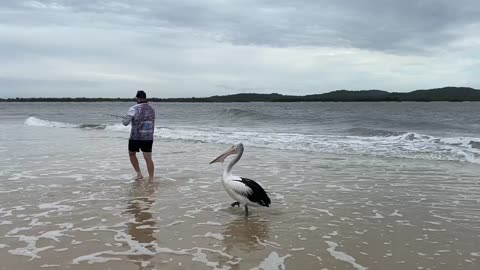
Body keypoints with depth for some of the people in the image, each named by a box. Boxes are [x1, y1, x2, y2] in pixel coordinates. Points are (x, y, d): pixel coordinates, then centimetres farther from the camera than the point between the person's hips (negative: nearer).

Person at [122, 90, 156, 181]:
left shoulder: (134, 109, -11)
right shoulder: (151, 109, 6)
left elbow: (126, 122, -14)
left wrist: (123, 120, 8)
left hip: (135, 137, -3)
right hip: (148, 138, 3)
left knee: (132, 154, 19)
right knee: (148, 158, 5)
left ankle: (139, 173, 14)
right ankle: (151, 179, 3)